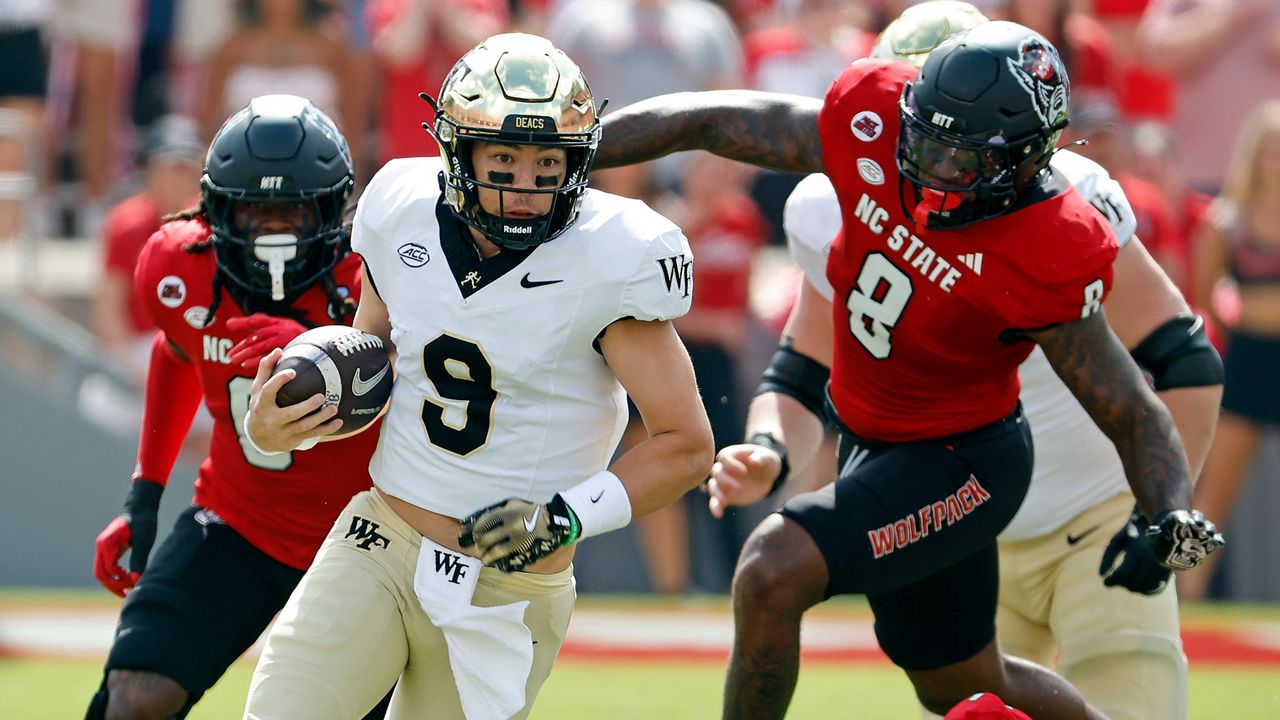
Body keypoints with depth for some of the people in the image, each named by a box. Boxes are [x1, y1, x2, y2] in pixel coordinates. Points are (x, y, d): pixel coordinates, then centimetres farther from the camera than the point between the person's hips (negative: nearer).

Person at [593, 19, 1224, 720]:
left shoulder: (1045, 260, -29)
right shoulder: (873, 125, -18)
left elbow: (1134, 417, -20)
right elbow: (708, 123, -8)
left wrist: (1173, 519, -37)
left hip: (959, 464, -7)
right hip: (871, 443, 7)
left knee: (773, 573, -25)